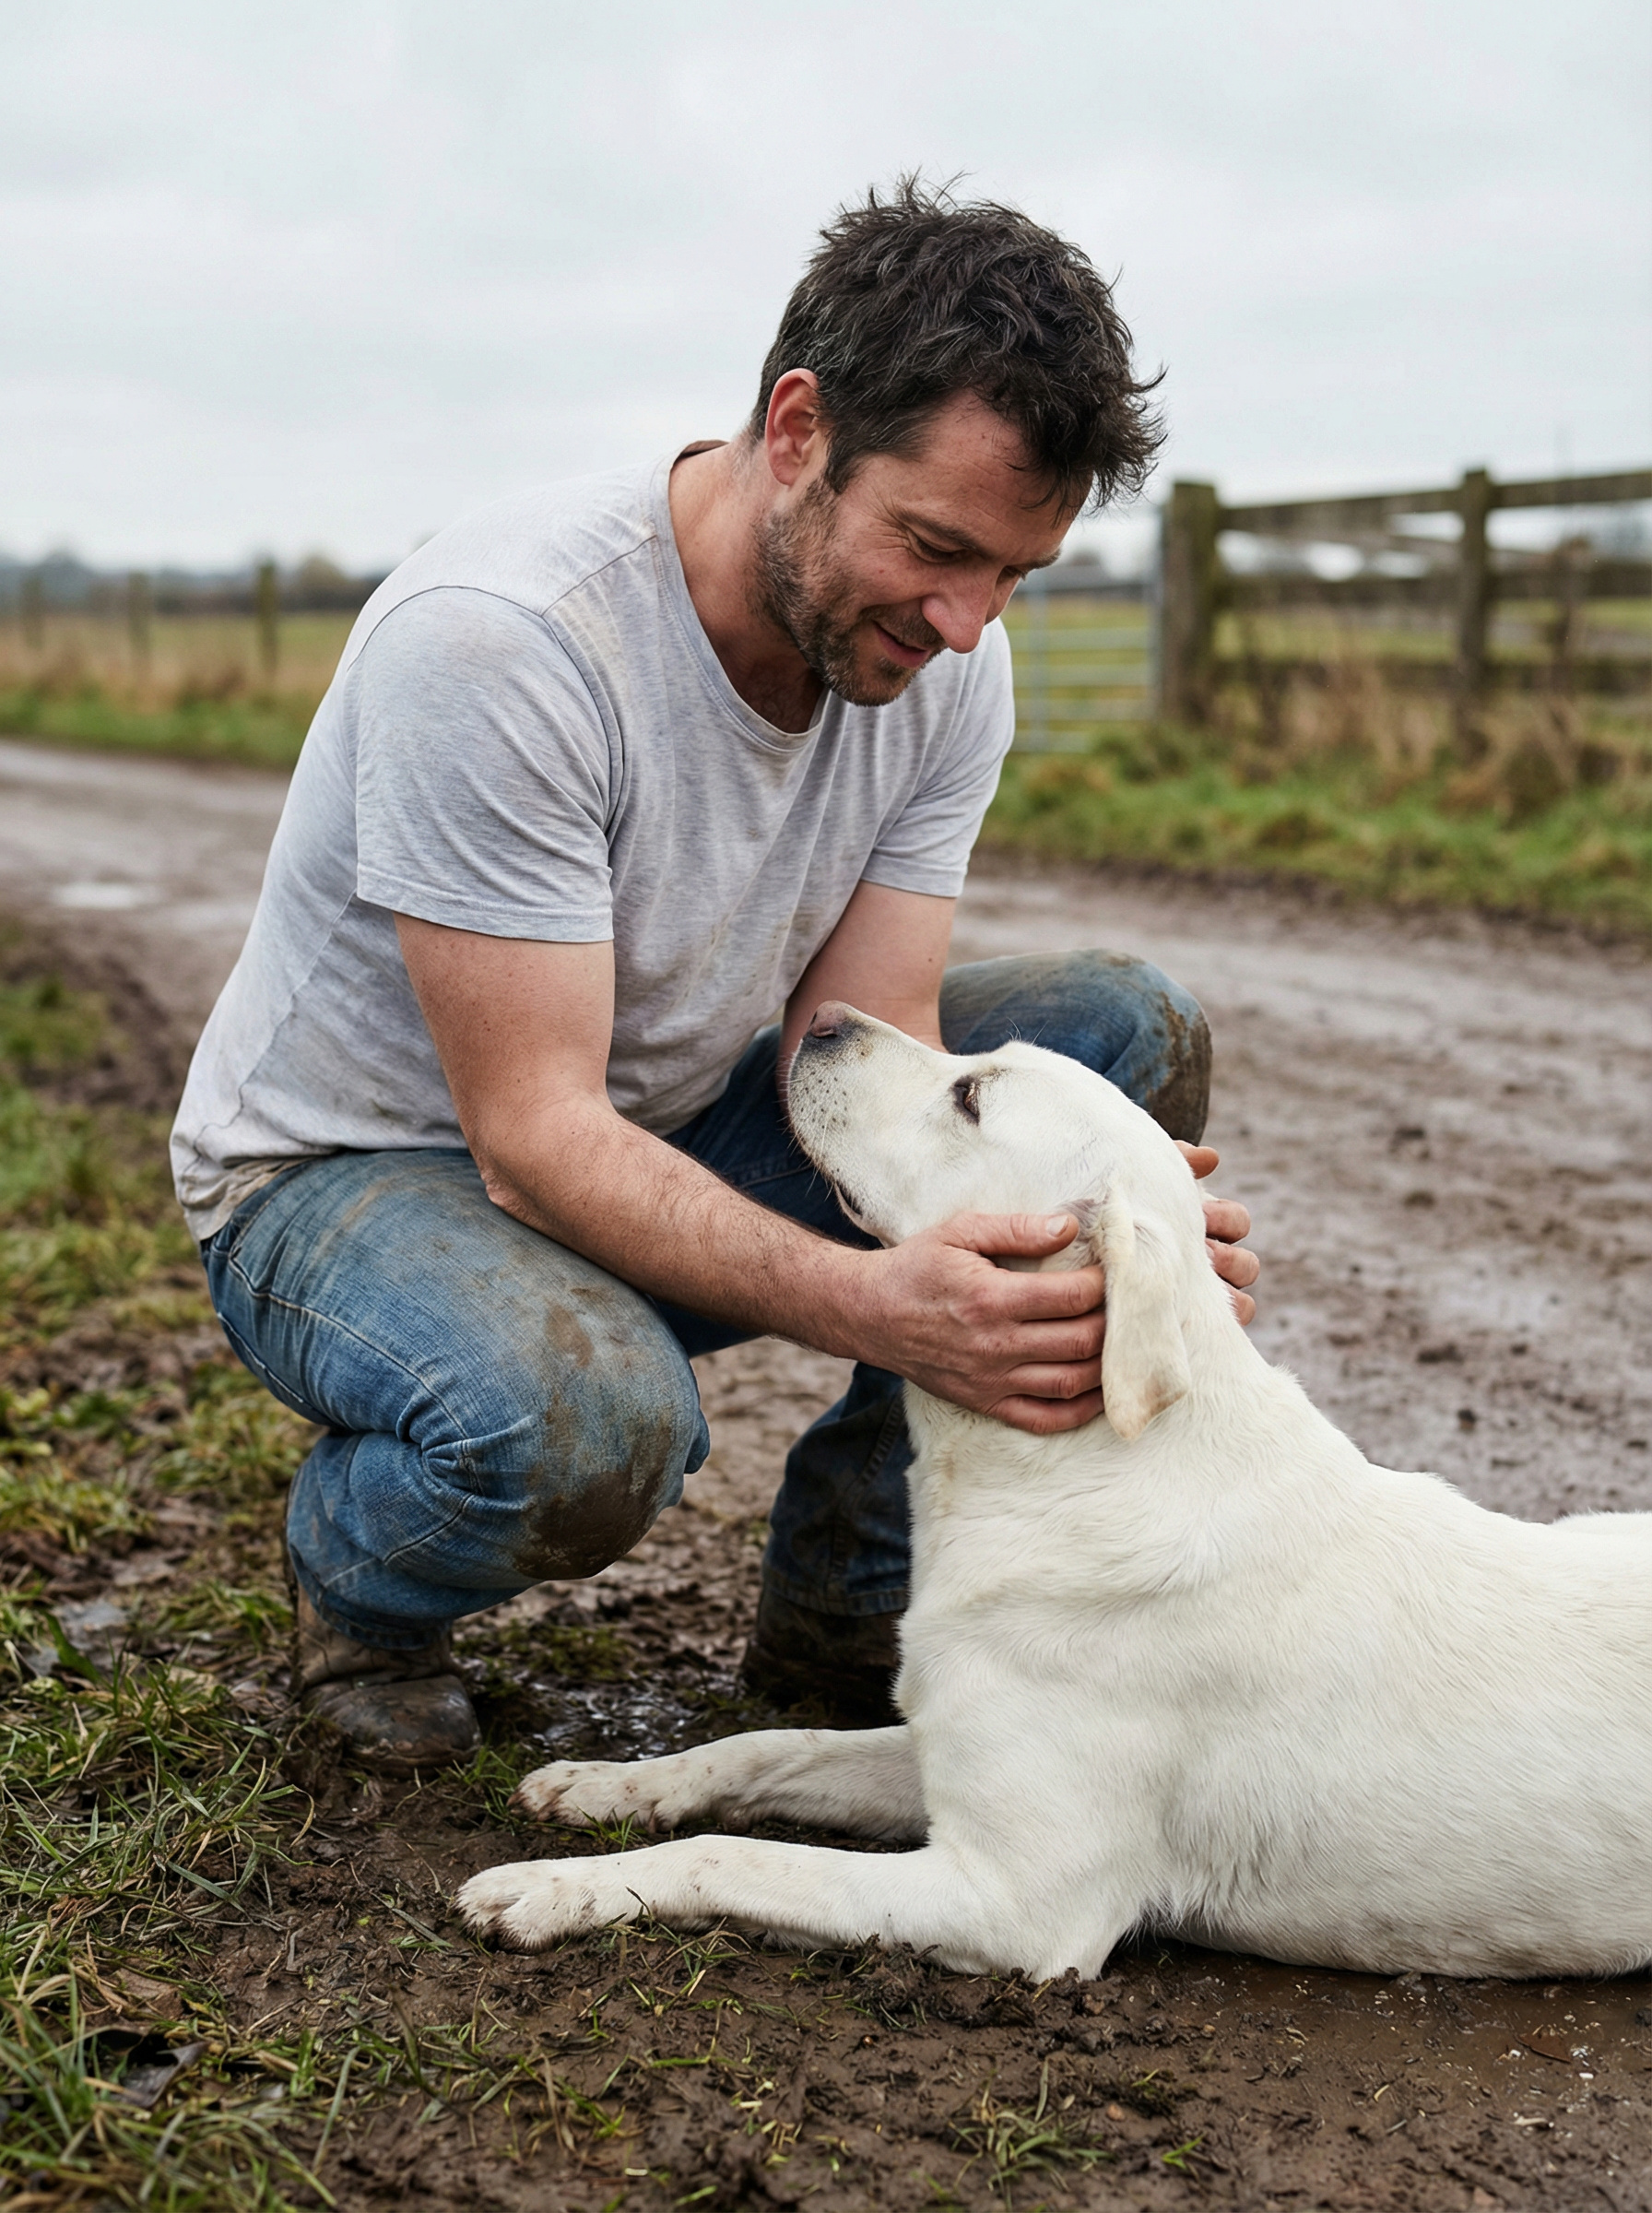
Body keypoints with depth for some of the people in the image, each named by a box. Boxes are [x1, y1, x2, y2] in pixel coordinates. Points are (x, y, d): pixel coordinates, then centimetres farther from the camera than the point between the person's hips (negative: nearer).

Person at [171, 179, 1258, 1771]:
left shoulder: (948, 665, -11)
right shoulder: (492, 639, -31)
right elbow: (538, 1140, -32)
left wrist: (1062, 1232, -35)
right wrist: (875, 1305, -46)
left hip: (677, 1131, 7)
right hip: (349, 1166, -6)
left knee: (1128, 1029, -8)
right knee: (583, 1419, -40)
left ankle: (846, 1606, 1)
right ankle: (356, 1560, 0)